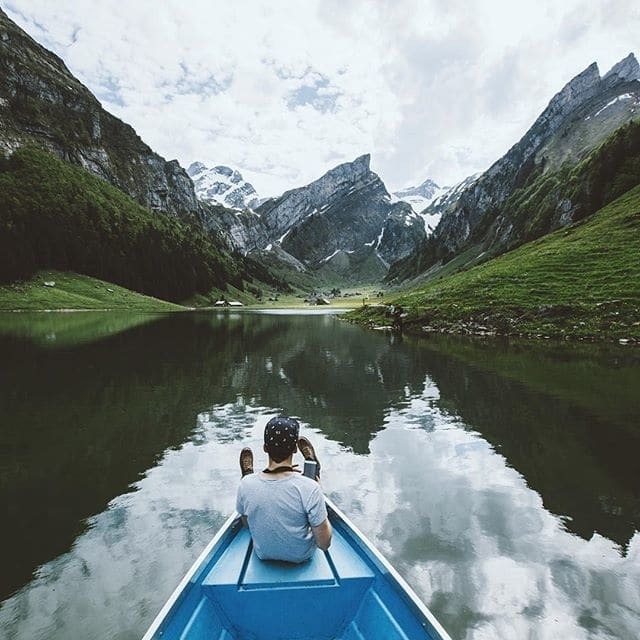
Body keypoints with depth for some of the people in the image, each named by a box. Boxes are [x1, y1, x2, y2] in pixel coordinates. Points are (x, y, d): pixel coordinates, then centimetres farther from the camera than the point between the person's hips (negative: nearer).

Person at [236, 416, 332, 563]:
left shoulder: (246, 485, -26)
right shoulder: (309, 488, -35)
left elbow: (247, 523, -4)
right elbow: (324, 544, -24)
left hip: (263, 554, 2)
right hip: (302, 555, -1)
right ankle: (313, 468, 45)